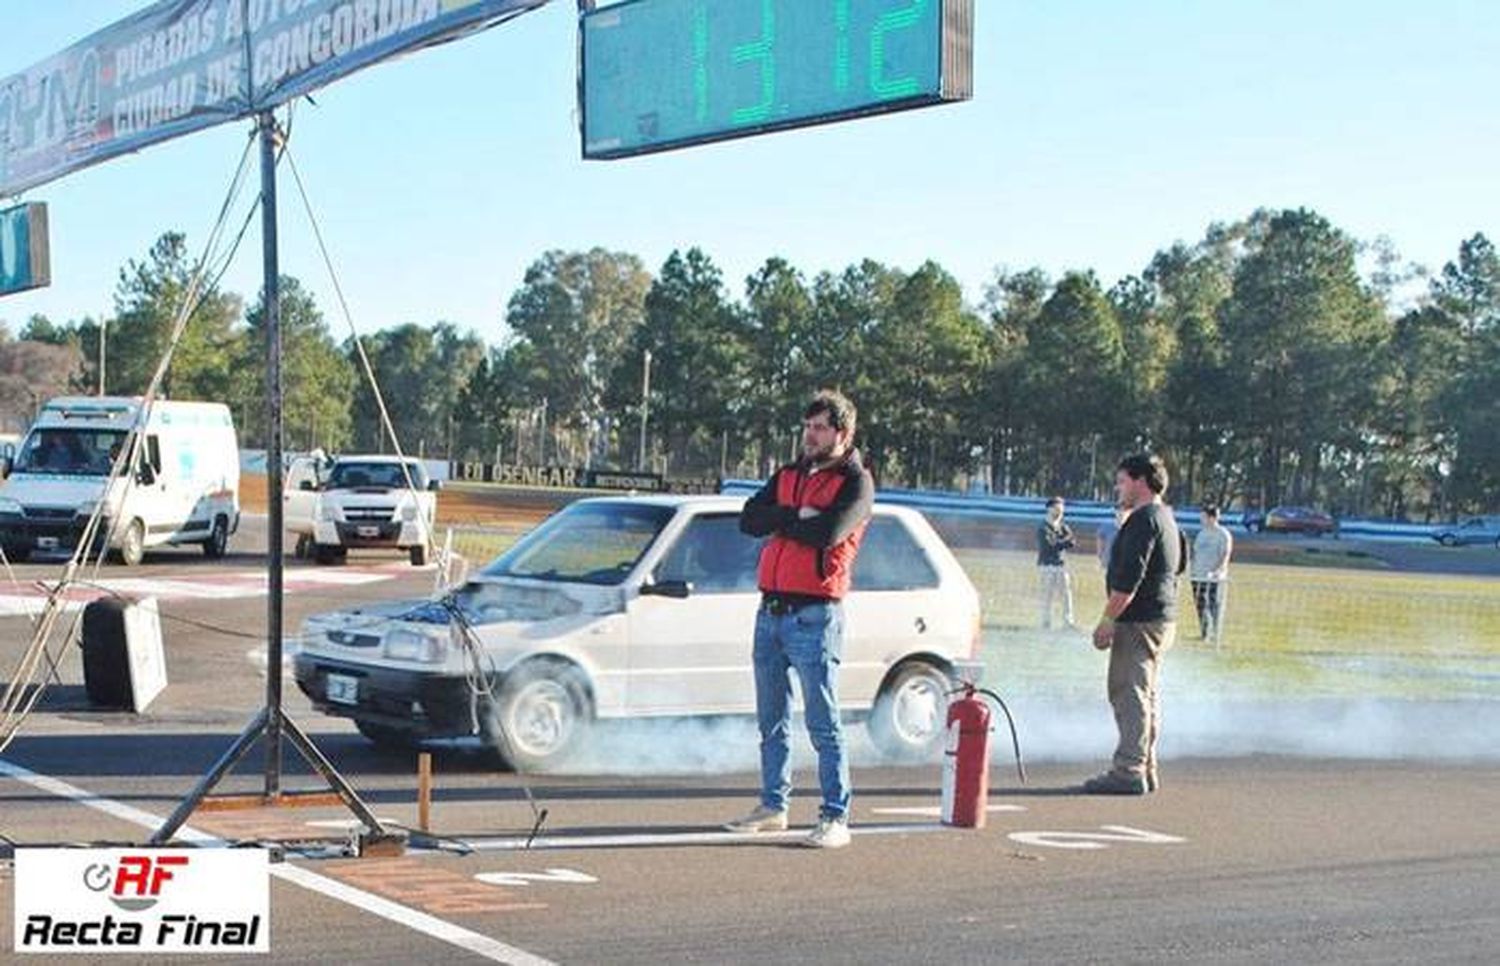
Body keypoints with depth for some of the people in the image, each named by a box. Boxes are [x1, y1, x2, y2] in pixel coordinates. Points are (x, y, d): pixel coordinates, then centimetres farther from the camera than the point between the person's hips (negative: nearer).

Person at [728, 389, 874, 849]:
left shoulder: (855, 482, -2)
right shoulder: (787, 476, 18)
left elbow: (827, 532, -19)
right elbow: (749, 519, 4)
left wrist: (780, 520, -4)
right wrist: (796, 516, -10)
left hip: (814, 616, -7)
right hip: (771, 611, 7)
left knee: (823, 723, -6)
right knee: (772, 721, 13)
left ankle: (836, 817, -4)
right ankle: (773, 807, 22)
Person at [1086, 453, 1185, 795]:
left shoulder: (1143, 520, -15)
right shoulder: (1166, 518, 18)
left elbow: (1129, 578, -22)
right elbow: (1181, 562, 28)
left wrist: (1107, 620, -21)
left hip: (1140, 621, -11)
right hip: (1162, 618, 11)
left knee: (1130, 694, -10)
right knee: (1147, 696, 14)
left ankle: (1128, 770, -13)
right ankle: (1146, 770, 18)